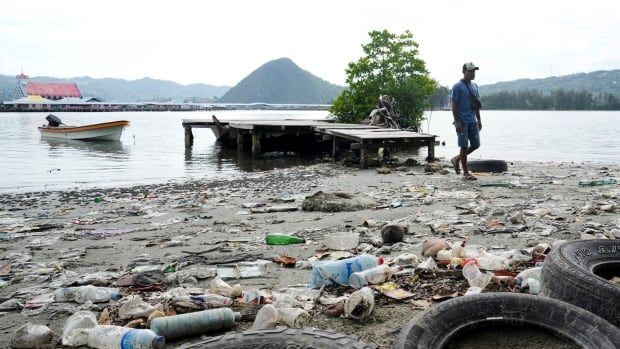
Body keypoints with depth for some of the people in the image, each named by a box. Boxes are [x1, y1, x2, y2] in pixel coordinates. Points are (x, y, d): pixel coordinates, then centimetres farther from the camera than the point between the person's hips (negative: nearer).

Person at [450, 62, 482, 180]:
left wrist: (479, 120, 15)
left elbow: (477, 104, 19)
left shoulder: (474, 86, 14)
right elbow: (454, 105, -11)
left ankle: (456, 159, 25)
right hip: (462, 121, -7)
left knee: (476, 144, 6)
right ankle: (466, 173, 6)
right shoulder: (457, 86, -8)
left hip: (473, 121, 7)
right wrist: (457, 121, -17)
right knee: (464, 146, -2)